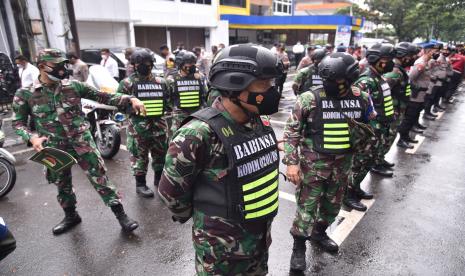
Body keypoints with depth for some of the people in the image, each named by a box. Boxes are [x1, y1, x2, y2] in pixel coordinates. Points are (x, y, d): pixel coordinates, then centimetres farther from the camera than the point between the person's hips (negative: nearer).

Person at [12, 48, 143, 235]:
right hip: (54, 148, 1)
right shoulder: (25, 94, -3)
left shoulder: (74, 86, -1)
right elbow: (18, 123, 4)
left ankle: (121, 215, 8)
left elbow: (102, 97, -1)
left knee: (100, 178, -1)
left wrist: (130, 99, -12)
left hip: (83, 142, -1)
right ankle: (70, 216, 42)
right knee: (62, 185, 18)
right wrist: (32, 137, -17)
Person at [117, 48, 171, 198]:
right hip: (138, 125, -4)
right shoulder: (128, 82, -2)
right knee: (139, 156, 4)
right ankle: (140, 184, 18)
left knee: (161, 153, 14)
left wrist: (168, 107, 1)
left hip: (158, 124, 4)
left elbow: (167, 101, 18)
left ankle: (159, 179, 34)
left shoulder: (160, 82, 10)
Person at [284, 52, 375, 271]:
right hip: (313, 164, -4)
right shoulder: (309, 99, -15)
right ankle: (299, 247, 22)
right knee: (307, 207, 2)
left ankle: (319, 233, 45)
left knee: (332, 206, 20)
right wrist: (291, 162, -16)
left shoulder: (362, 99, -2)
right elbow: (292, 132, -12)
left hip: (342, 165, 5)